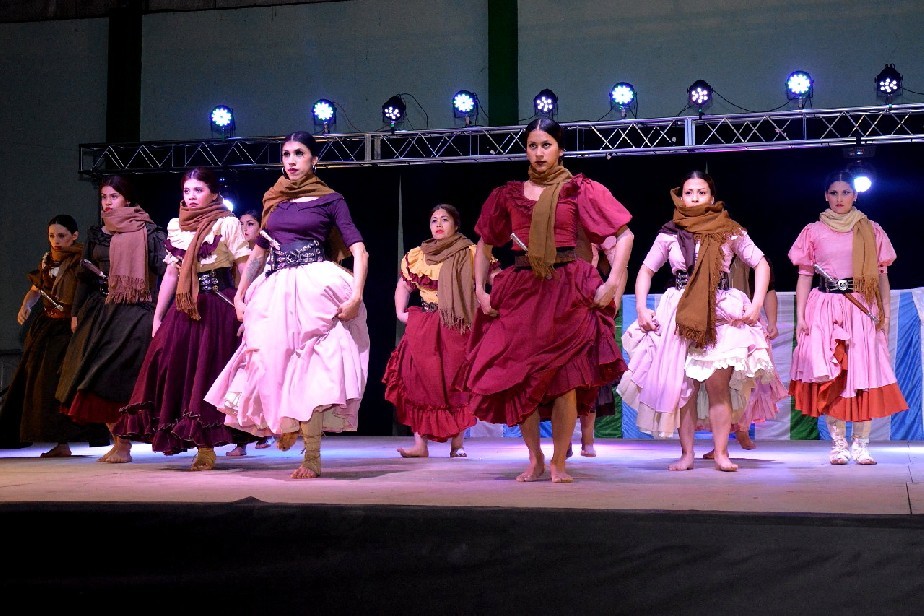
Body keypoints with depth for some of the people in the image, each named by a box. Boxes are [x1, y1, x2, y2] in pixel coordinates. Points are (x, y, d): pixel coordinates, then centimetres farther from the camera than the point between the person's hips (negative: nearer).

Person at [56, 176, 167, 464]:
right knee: (96, 376, 1)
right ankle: (118, 440, 8)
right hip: (99, 310, 6)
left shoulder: (146, 231, 0)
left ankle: (123, 444, -6)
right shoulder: (96, 233, 16)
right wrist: (76, 312, 15)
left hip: (134, 310, -5)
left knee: (119, 375, -11)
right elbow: (85, 275, 19)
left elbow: (163, 269, -6)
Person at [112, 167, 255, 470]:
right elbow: (171, 273, 16)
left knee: (208, 371, -6)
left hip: (218, 307, -5)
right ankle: (200, 446, 4)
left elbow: (245, 270, -5)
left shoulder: (228, 223, -2)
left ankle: (207, 448, 3)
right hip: (183, 307, 5)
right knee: (173, 368, -4)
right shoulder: (175, 226, 14)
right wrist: (157, 316, 13)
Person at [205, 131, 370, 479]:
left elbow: (359, 251, -4)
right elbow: (258, 252, 22)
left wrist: (355, 296, -17)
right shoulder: (274, 200, 16)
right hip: (275, 290, 5)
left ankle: (312, 458, -4)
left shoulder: (330, 199, 3)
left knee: (308, 368, -8)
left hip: (315, 289, -5)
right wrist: (240, 294, 14)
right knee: (274, 363, -1)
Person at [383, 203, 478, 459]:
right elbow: (403, 285, 22)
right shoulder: (417, 256, 10)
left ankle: (457, 444, 7)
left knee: (456, 381, -1)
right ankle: (420, 443, 1)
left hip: (457, 327, -3)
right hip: (422, 329, 3)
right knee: (420, 380, -2)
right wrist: (400, 312, 10)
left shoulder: (470, 254, 0)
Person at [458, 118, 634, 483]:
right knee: (518, 378, 1)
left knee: (565, 378, -4)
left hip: (568, 291, -3)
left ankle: (558, 463, 7)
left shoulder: (579, 190, 3)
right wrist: (479, 289, 9)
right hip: (520, 292, 3)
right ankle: (535, 460, 15)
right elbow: (484, 245, 21)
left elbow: (624, 235, 1)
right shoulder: (508, 195, 12)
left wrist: (613, 281, -10)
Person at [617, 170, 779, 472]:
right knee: (682, 386, 0)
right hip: (678, 316, 1)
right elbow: (646, 270, 12)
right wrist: (641, 309, 0)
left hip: (721, 314, -1)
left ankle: (721, 453, -2)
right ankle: (686, 454, 6)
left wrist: (756, 305, -4)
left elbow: (761, 264, 6)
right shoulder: (669, 234, 6)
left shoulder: (729, 231, 3)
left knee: (718, 384, -9)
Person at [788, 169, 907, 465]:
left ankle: (861, 444, 3)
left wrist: (885, 314, 0)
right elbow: (804, 276, 7)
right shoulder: (813, 231, 8)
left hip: (863, 310, 0)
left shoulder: (871, 231, 9)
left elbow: (881, 275, 8)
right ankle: (838, 443, 3)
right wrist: (800, 316, -1)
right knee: (830, 377, -5)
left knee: (865, 376, -4)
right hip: (825, 310, 0)